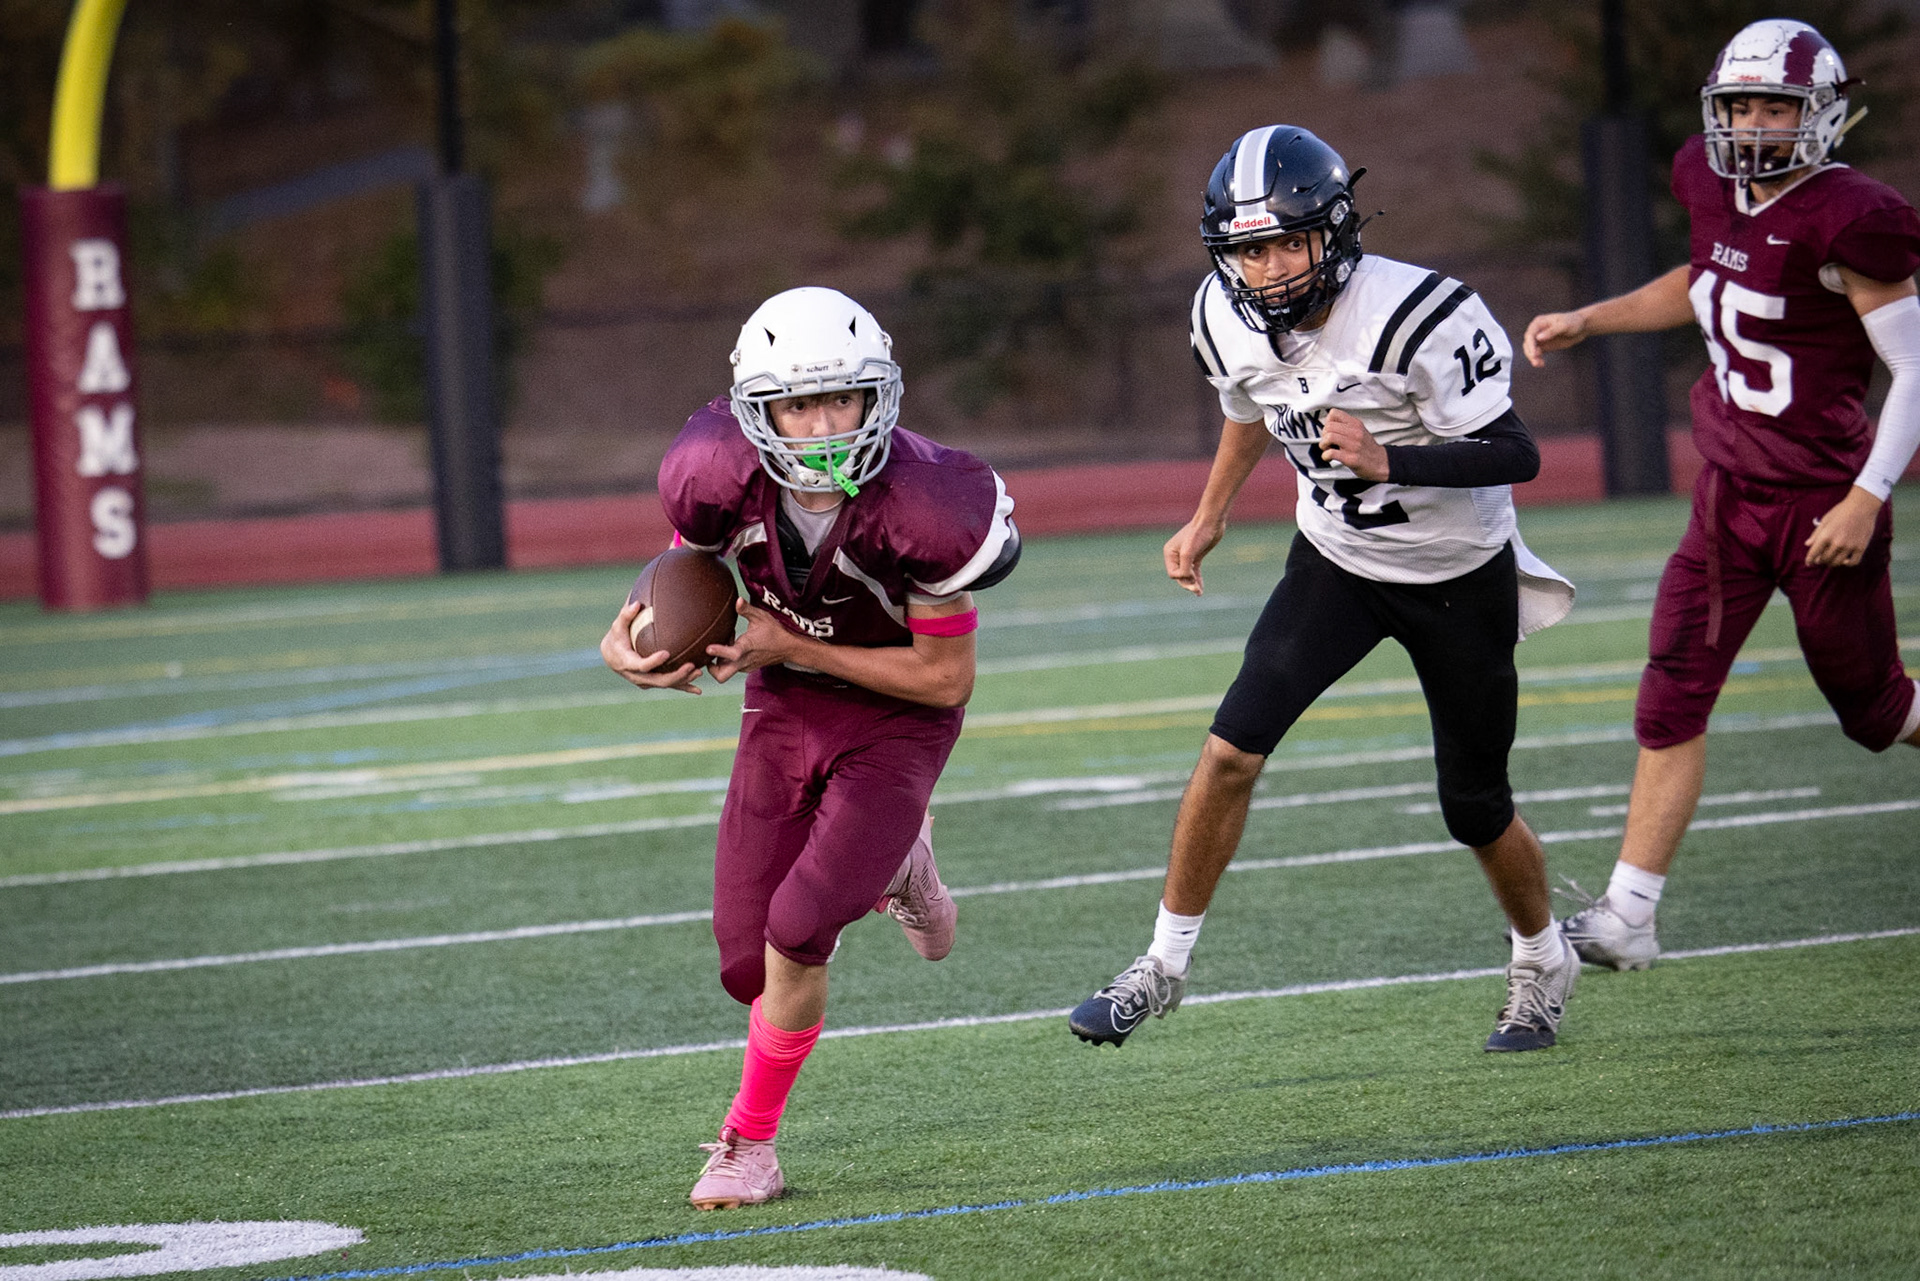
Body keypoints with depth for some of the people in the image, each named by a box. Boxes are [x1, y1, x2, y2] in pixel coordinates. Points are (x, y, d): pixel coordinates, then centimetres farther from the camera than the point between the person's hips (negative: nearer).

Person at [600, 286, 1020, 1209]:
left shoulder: (916, 506, -32)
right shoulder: (727, 475, -22)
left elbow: (947, 679, -20)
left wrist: (791, 646, -25)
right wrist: (629, 639, -22)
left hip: (895, 717, -4)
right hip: (784, 713, 4)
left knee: (798, 929, -21)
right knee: (751, 967, 2)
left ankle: (751, 1142, 3)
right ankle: (893, 863, 36)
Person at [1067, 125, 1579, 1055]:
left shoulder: (1418, 318, -30)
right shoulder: (1228, 322, -12)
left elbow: (1516, 455, -26)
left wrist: (1388, 463, -39)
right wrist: (1208, 519, 17)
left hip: (1458, 576, -4)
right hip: (1336, 560, 4)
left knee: (1475, 810, 7)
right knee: (1233, 748, -15)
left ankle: (1542, 964, 37)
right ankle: (1163, 965, -2)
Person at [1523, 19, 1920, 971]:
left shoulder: (1842, 222, -19)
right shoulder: (1718, 190, 3)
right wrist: (1587, 322, 20)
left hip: (1821, 499, -6)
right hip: (1731, 497, 6)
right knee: (1673, 696, 0)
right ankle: (1626, 919, 1)